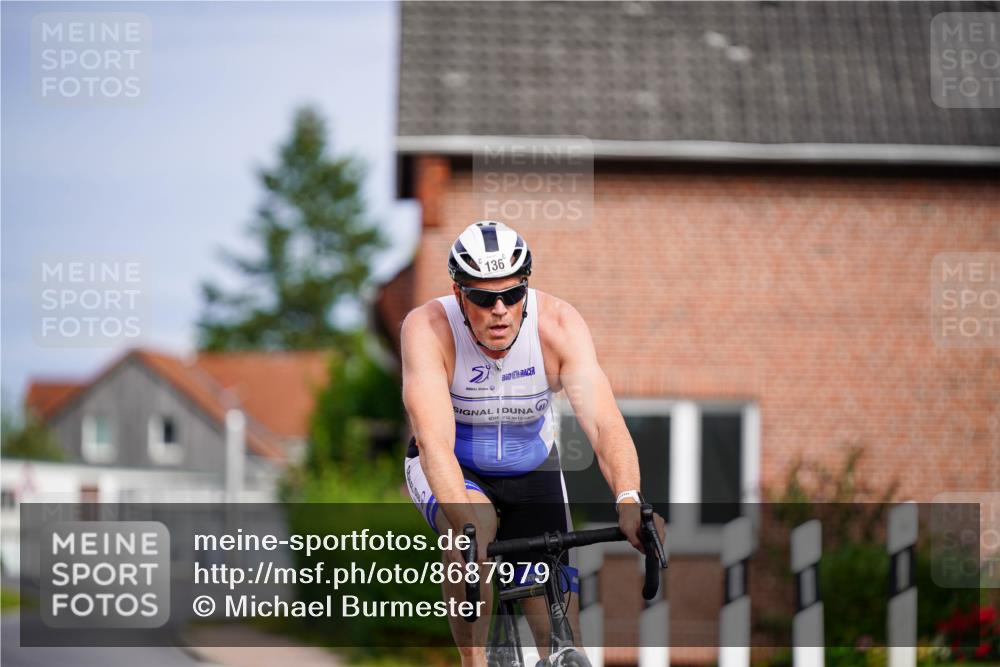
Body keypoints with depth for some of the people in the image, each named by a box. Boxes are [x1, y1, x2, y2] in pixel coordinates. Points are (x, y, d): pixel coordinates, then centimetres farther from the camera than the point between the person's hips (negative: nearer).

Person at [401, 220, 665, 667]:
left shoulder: (559, 324, -26)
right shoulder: (428, 328, -30)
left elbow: (603, 420, -36)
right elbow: (434, 439, -40)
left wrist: (629, 501, -54)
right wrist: (466, 523, -56)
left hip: (531, 470, 2)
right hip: (451, 471, -2)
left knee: (556, 629, -5)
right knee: (474, 528, -34)